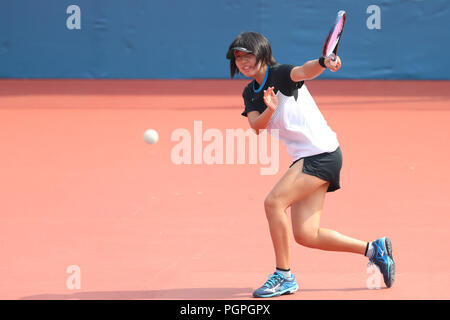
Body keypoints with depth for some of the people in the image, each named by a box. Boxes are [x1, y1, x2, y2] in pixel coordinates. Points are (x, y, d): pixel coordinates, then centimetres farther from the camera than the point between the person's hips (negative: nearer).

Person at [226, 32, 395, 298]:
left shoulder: (281, 74, -10)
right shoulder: (251, 93, 10)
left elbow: (305, 71, -32)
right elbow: (256, 126, -7)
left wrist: (324, 62, -54)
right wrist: (269, 110, -29)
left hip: (322, 153, -8)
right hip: (304, 159, 8)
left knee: (274, 202, -20)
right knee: (306, 236, 2)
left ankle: (284, 276, -11)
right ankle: (374, 248, 16)